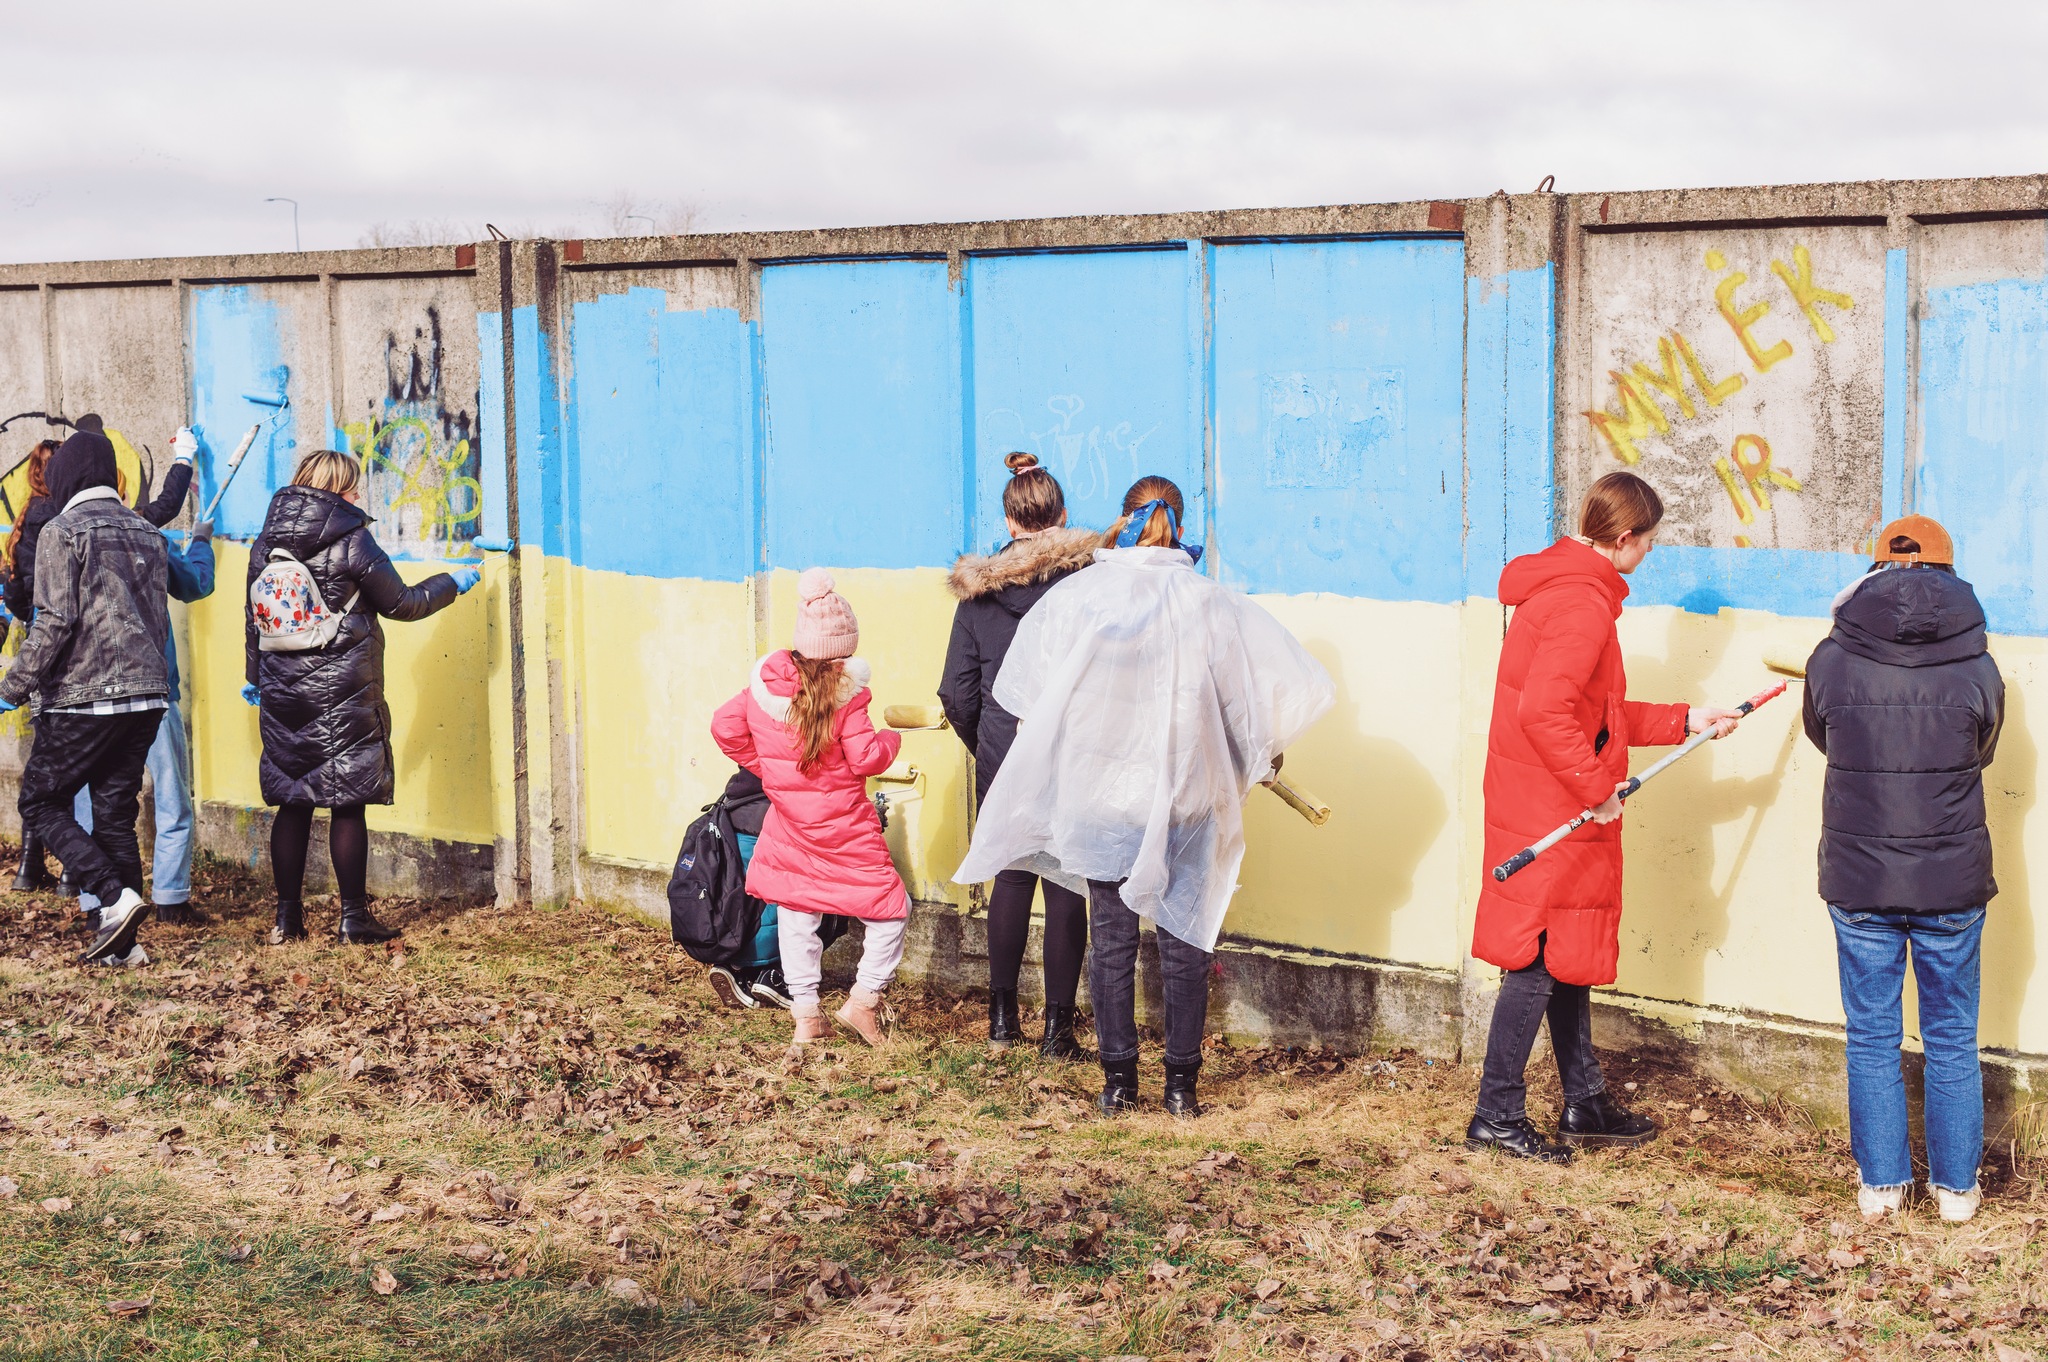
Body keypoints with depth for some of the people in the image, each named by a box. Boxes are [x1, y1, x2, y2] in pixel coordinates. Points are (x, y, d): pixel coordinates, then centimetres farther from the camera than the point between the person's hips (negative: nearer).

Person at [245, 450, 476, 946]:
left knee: (293, 804, 9)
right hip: (343, 695, -5)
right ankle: (354, 918, 5)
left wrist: (254, 676, 27)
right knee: (347, 804, 1)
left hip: (282, 695, 5)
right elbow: (401, 603, -1)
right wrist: (453, 583, 15)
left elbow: (252, 616, 14)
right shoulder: (351, 542, -9)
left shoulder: (265, 543, 7)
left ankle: (287, 918, 12)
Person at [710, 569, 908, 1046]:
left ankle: (805, 1013, 18)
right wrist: (891, 739, 3)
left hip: (789, 825, 5)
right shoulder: (845, 693, -17)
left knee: (795, 912, 16)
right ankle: (864, 997, 5)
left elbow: (725, 727, 8)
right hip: (843, 827, -5)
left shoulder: (763, 685, -1)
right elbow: (866, 759, -17)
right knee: (889, 907, 9)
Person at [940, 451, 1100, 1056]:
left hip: (1001, 756, 3)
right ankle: (1057, 1028, 5)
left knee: (1011, 876, 15)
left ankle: (1002, 1017, 20)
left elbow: (957, 694, 3)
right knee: (1067, 884, 3)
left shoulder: (977, 591, 1)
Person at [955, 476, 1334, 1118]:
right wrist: (1263, 751, 15)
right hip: (1186, 797, -1)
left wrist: (1059, 747, 22)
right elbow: (1291, 679, -2)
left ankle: (1118, 1082, 14)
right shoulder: (1210, 602, -7)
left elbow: (1020, 690, 4)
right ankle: (1182, 1082, 12)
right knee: (1184, 936, 9)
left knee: (1111, 937, 10)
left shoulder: (1073, 597, -5)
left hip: (1099, 793, 1)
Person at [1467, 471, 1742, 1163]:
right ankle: (1497, 1113, 4)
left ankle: (1585, 1104, 27)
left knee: (1570, 956, 17)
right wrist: (1597, 786, -21)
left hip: (1555, 810, 10)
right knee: (1542, 961, -3)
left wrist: (1686, 720, 20)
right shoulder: (1582, 603, -18)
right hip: (1555, 814, -10)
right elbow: (1544, 711, -30)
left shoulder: (1560, 586, 15)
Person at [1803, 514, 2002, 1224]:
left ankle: (1880, 1181, 20)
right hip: (1953, 881, 0)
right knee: (1953, 1040, 13)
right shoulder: (1978, 668, -8)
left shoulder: (1830, 662, -8)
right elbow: (1980, 754, 8)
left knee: (1871, 1037, 13)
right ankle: (1955, 1185, 22)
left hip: (1859, 879, 0)